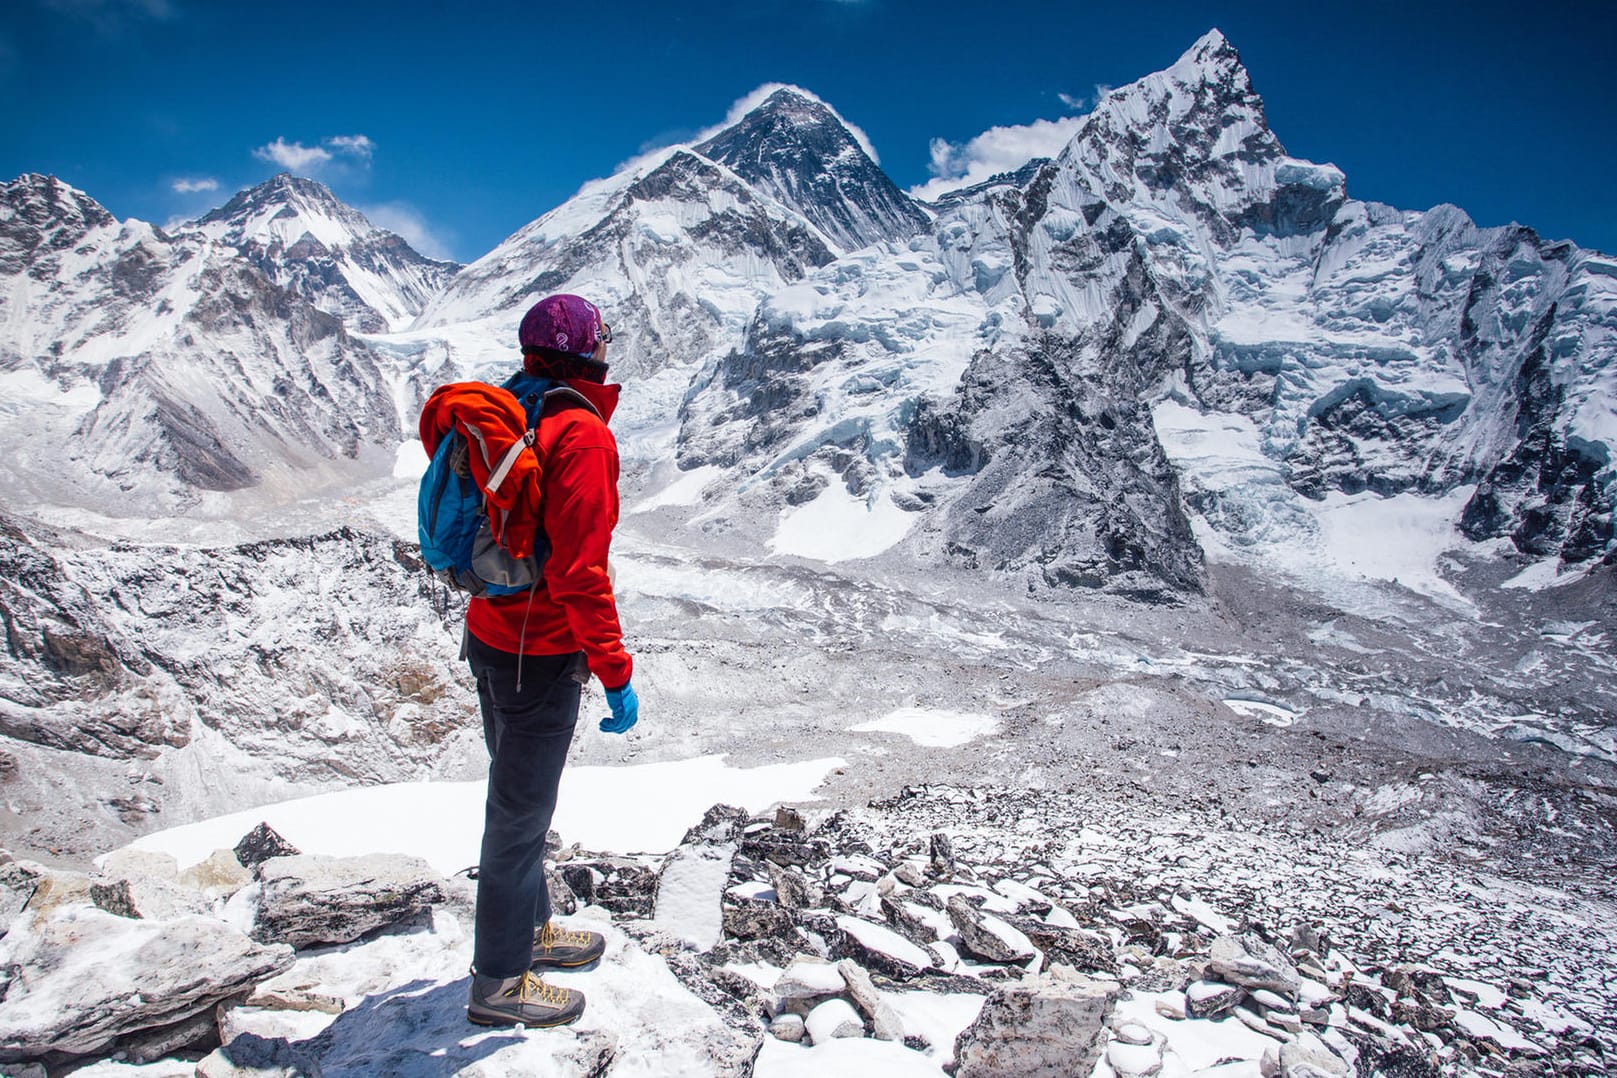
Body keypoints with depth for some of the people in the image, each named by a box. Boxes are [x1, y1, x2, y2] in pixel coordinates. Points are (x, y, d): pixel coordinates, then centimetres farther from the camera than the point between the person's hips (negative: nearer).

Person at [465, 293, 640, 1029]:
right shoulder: (581, 433, -20)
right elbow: (579, 571, -25)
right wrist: (616, 671, -18)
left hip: (490, 636, 9)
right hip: (542, 656, -9)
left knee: (517, 796, 22)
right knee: (521, 811, 5)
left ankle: (528, 927, 41)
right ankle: (499, 981, 21)